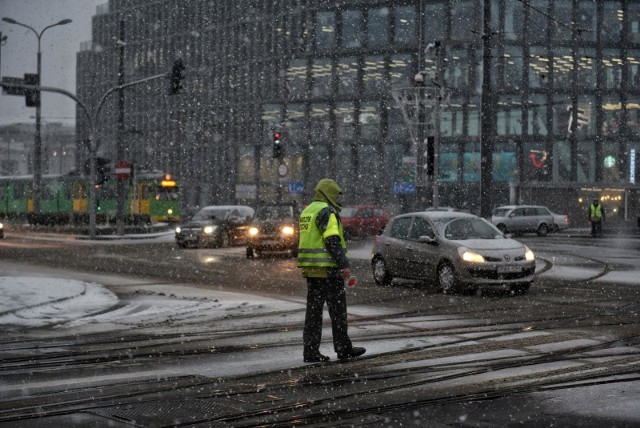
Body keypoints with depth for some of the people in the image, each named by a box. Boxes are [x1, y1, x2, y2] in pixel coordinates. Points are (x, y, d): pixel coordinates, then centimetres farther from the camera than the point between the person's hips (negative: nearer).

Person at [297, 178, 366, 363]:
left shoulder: (307, 211, 17)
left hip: (310, 268, 8)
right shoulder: (327, 211, -11)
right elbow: (333, 241, -20)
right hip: (328, 268, -8)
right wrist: (344, 265, -20)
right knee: (337, 309, 1)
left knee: (314, 310, 7)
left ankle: (311, 351, 4)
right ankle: (343, 349, 8)